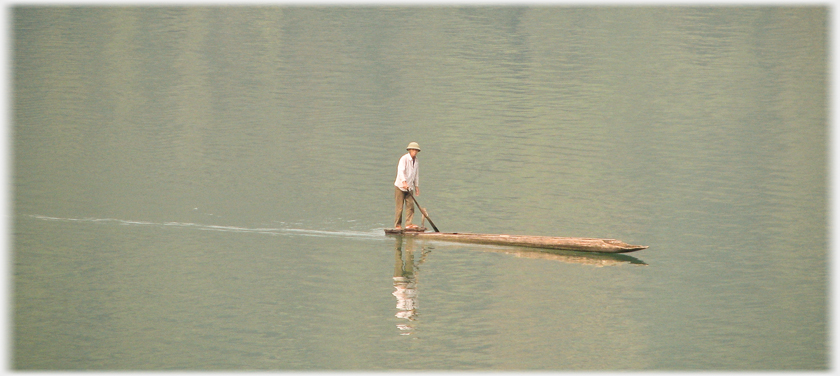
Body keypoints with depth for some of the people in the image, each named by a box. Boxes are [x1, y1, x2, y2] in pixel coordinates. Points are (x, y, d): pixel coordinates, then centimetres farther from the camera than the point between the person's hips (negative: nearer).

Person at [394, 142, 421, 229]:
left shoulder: (416, 161, 10)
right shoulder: (404, 159, -13)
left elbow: (416, 175, 18)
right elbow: (401, 171, -26)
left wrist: (417, 186, 13)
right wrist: (404, 182, -39)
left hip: (409, 187, 6)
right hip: (400, 186, -6)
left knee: (410, 205, -4)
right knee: (399, 207, -4)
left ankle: (408, 224, -3)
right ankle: (397, 225, 1)